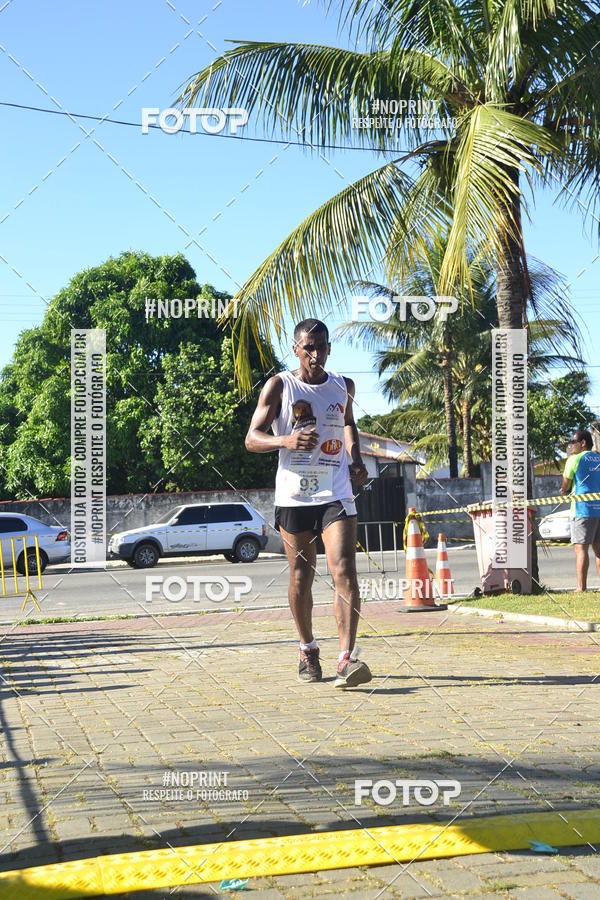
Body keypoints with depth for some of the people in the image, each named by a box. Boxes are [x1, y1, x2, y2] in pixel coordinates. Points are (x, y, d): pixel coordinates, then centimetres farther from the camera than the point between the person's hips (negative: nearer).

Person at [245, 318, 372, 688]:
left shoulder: (344, 386, 10)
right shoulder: (279, 386, -1)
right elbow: (252, 438, -5)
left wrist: (355, 458, 12)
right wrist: (287, 440, -25)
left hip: (336, 494, 1)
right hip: (294, 494, -1)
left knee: (344, 571, -14)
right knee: (301, 577, 8)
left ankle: (347, 657, -18)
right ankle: (309, 650, 28)